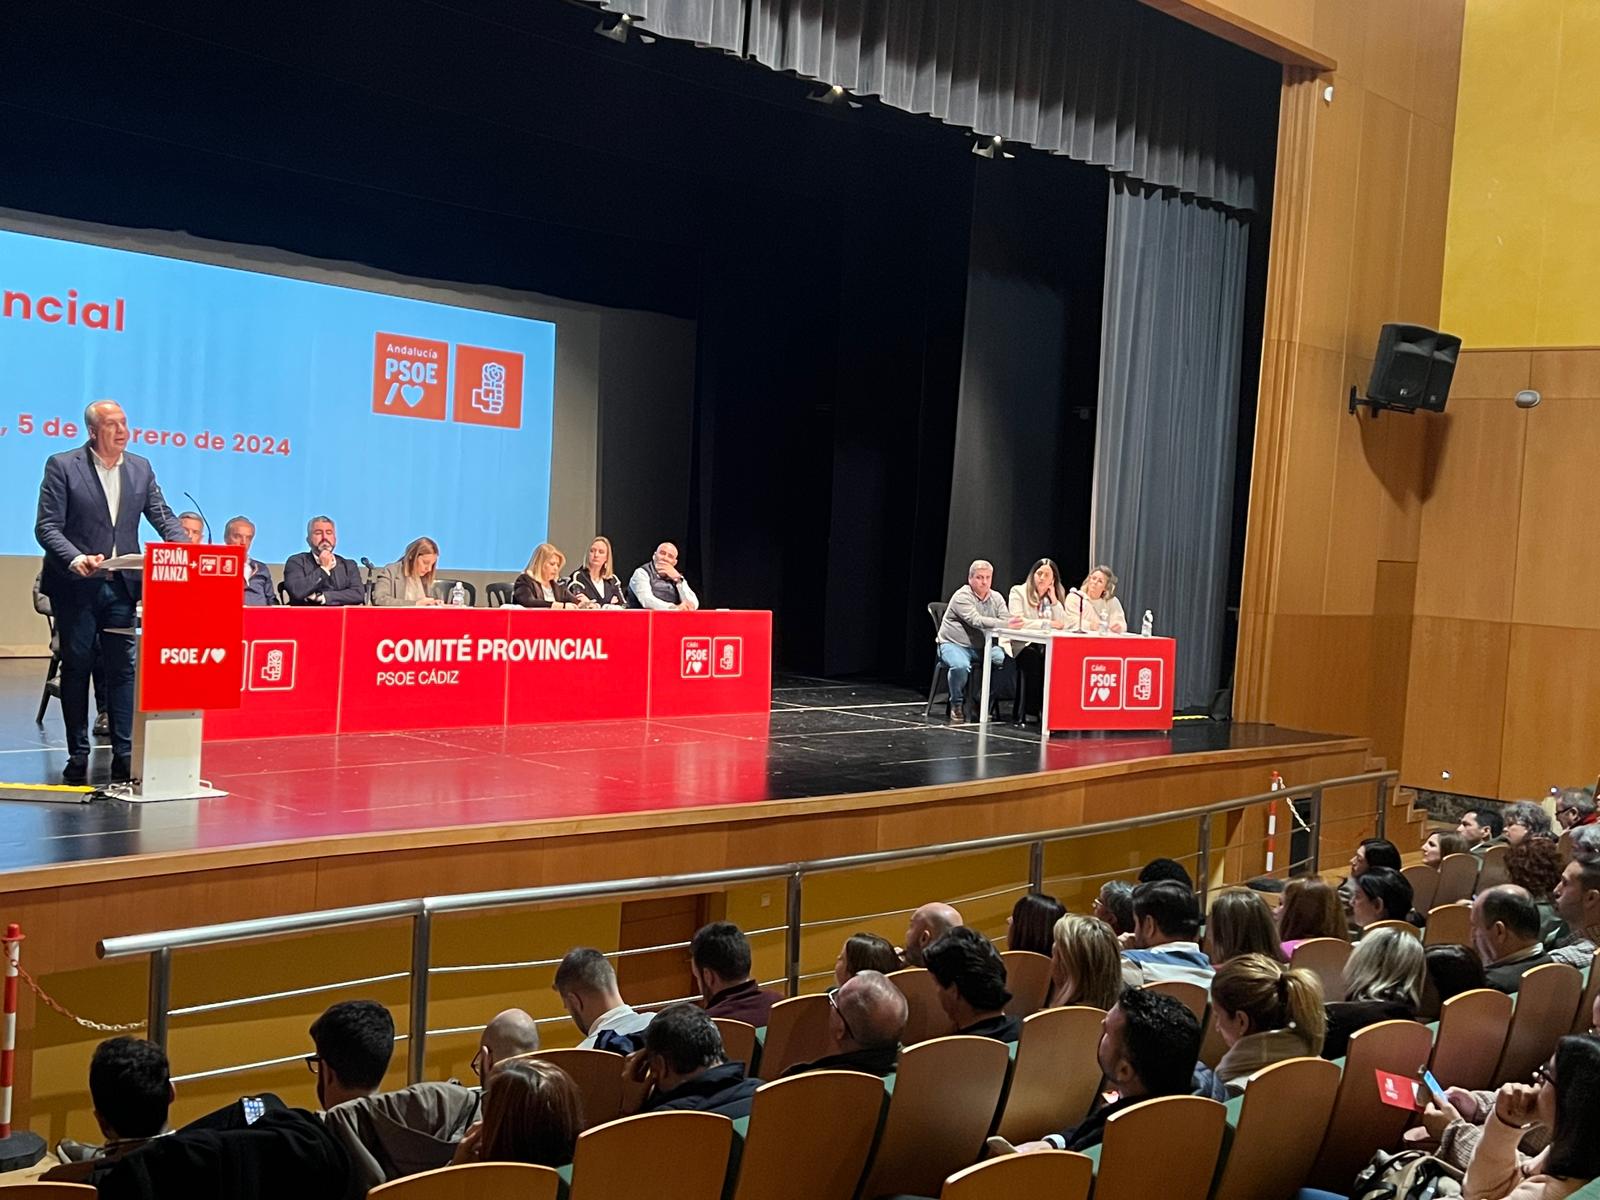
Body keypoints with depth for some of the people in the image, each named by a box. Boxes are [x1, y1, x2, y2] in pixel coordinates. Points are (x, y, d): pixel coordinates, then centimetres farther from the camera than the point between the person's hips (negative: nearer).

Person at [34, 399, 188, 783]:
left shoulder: (140, 468, 9)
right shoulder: (62, 466, -4)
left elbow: (163, 518, 6)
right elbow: (47, 526, -8)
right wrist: (76, 559, -24)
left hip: (121, 584, 3)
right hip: (76, 586, -3)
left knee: (122, 669, 3)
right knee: (76, 669, 5)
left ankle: (124, 754, 6)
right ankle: (78, 755, 12)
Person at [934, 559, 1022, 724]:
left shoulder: (996, 598, 7)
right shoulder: (962, 596, -14)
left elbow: (1007, 619, -5)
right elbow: (976, 620, -28)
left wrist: (1015, 623, -31)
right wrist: (1006, 624, -38)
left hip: (982, 647, 6)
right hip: (954, 644, -6)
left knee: (1006, 660, -19)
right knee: (961, 665, -37)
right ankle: (957, 705, -10)